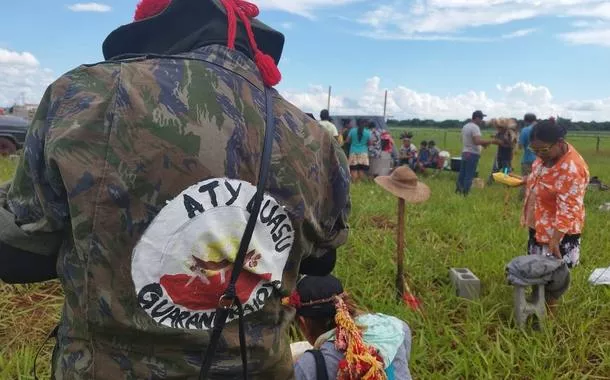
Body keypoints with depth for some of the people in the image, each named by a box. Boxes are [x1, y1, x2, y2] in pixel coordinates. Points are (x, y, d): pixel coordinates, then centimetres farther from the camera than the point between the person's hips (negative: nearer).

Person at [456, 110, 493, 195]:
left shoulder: (465, 126, 14)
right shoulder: (475, 127, -14)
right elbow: (477, 141, -26)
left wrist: (482, 144, 21)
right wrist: (490, 141, -16)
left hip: (464, 153, 9)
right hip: (472, 154, -9)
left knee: (462, 174, 10)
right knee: (469, 176, -6)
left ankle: (458, 191, 13)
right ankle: (465, 194, -6)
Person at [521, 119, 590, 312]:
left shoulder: (572, 169, -31)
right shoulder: (547, 154, -4)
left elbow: (568, 210, -31)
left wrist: (555, 240, -32)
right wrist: (525, 180, 4)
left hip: (558, 231, -9)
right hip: (538, 225, 9)